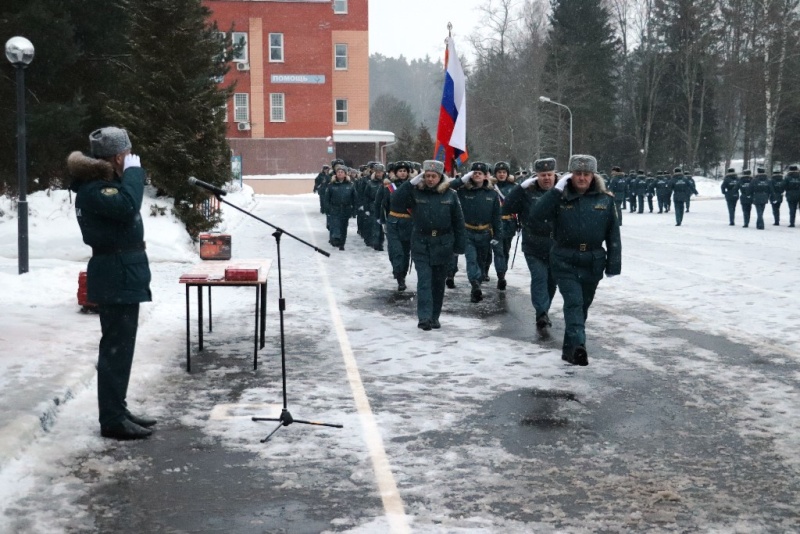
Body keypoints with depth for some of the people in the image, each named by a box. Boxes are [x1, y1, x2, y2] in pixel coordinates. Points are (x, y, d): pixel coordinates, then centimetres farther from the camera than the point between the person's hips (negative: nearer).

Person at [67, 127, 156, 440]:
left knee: (120, 348, 15)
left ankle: (117, 411, 24)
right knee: (116, 349, -7)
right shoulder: (93, 189, -18)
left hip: (122, 276, 11)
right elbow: (127, 206, -34)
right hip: (117, 280, -11)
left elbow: (125, 209, 16)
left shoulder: (101, 182, 15)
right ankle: (112, 420, -1)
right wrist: (134, 171, -23)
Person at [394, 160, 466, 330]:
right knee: (424, 281, -8)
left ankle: (434, 317, 20)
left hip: (443, 244, 1)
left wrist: (459, 246, 2)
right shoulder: (416, 192, -1)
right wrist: (412, 182, -20)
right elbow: (398, 199, -18)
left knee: (438, 282, 10)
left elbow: (458, 221, 3)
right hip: (421, 244, -1)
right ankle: (424, 317, -10)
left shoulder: (450, 195, 1)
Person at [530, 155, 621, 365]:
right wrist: (557, 190, -18)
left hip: (593, 263, 3)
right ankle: (577, 346, -27)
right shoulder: (561, 198, -1)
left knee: (583, 305, 12)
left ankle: (569, 348, 26)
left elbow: (613, 235, 4)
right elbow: (537, 214, -17)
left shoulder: (605, 200, 2)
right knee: (574, 302, -16)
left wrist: (613, 265, 1)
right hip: (565, 262, -3)